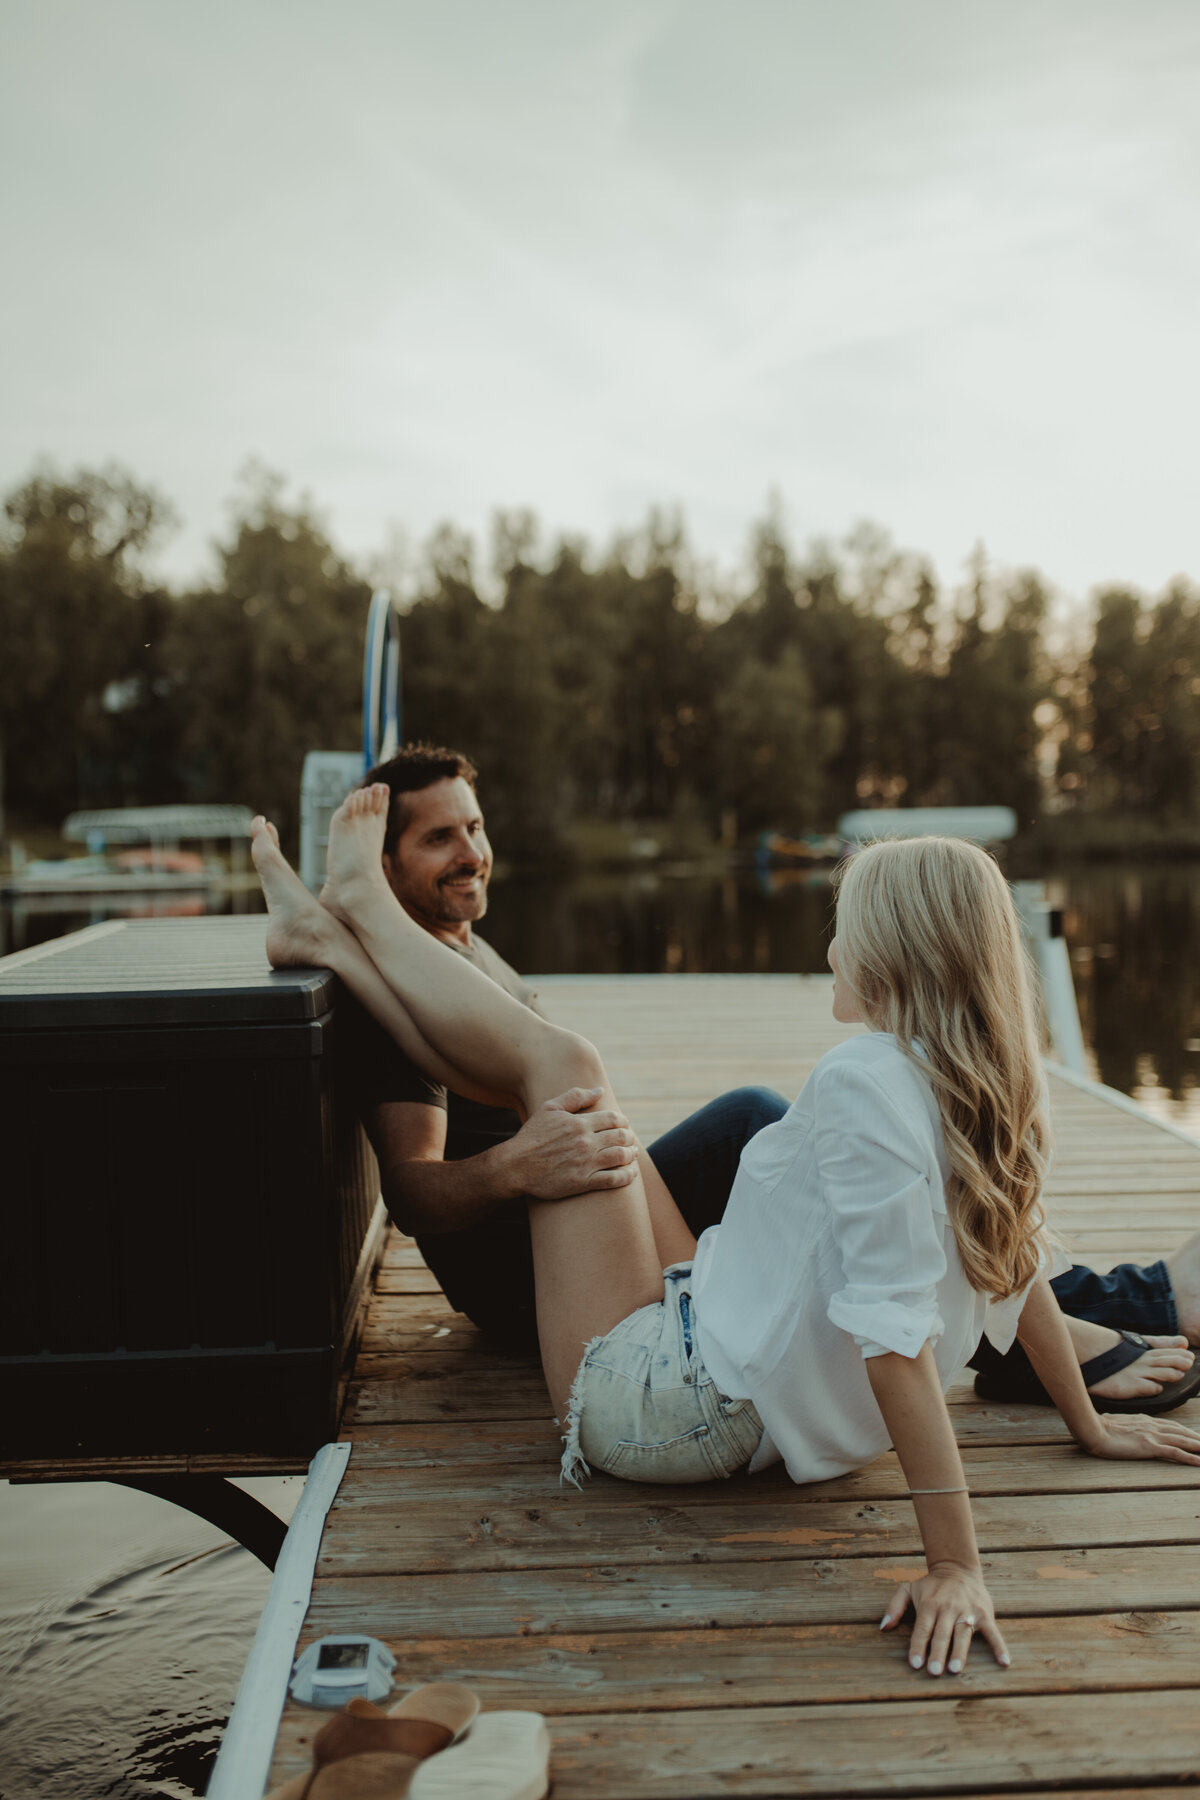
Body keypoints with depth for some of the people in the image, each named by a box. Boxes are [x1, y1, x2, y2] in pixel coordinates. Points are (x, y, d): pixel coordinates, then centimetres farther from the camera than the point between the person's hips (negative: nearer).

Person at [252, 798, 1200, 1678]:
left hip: (654, 1406, -8)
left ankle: (363, 904, 17)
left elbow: (898, 1331, -31)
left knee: (561, 1062, -2)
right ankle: (337, 937, 23)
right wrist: (1091, 1426, 21)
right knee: (556, 1074, 9)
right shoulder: (994, 1093, -1)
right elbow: (1023, 1265, 7)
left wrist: (957, 1565, -30)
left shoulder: (864, 1083, -27)